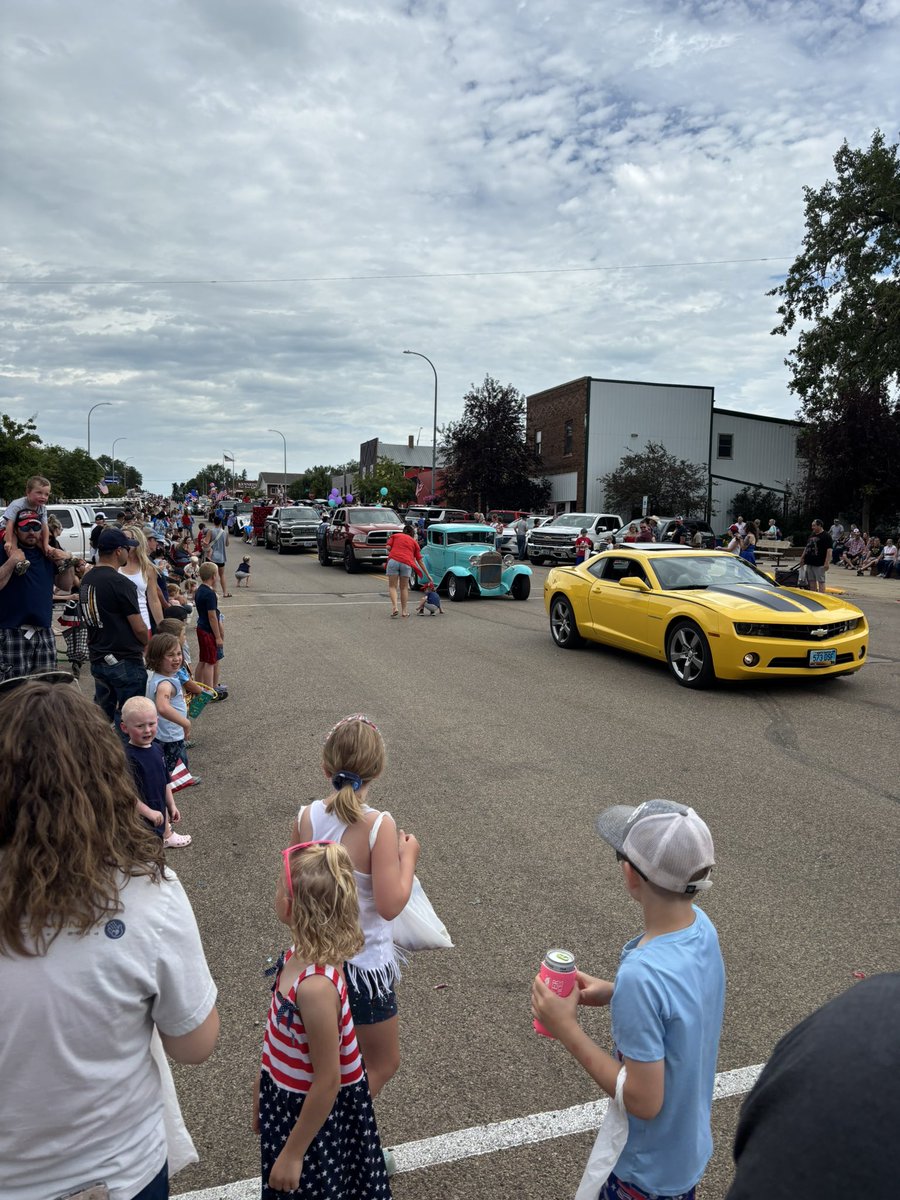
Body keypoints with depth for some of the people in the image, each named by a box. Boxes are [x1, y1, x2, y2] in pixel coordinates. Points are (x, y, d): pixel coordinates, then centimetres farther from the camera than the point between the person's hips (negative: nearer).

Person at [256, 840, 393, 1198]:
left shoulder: (316, 986, -35)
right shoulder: (297, 957, -10)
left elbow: (327, 1082, -25)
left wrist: (293, 1154, -14)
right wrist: (262, 1091, 17)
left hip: (315, 1117, -7)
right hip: (286, 1103, 7)